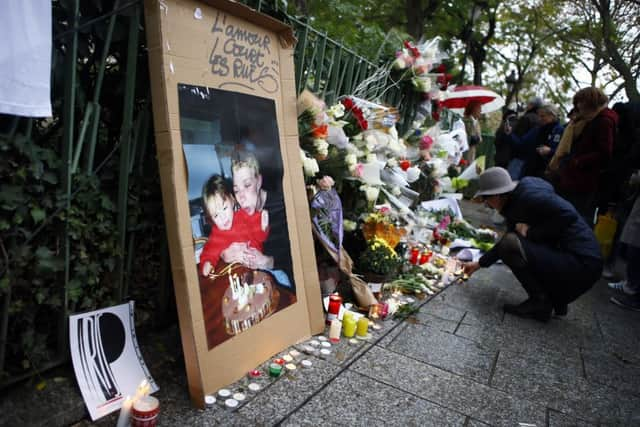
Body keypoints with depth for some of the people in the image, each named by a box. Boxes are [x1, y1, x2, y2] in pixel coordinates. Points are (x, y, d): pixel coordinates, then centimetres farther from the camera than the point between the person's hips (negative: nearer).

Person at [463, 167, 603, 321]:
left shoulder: (528, 195, -16)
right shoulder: (514, 205, 12)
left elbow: (569, 214, -27)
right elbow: (506, 242, 24)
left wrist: (530, 233, -17)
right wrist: (479, 263, 26)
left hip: (582, 263, -10)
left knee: (512, 244, -20)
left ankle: (540, 302, -3)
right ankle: (556, 299, 16)